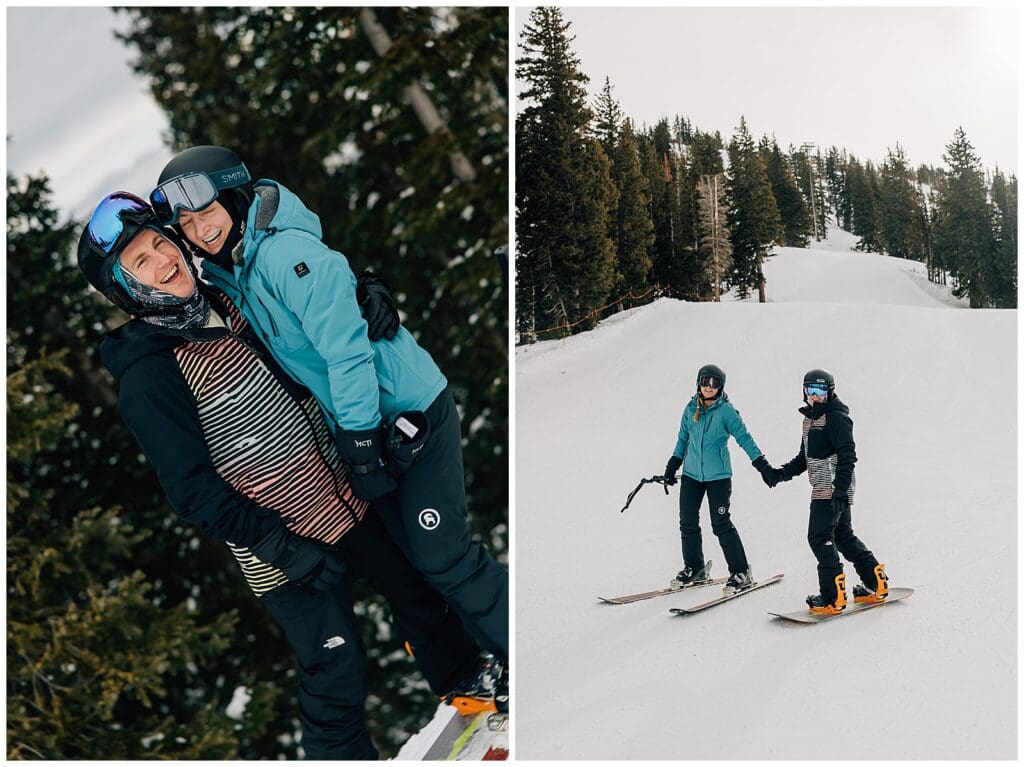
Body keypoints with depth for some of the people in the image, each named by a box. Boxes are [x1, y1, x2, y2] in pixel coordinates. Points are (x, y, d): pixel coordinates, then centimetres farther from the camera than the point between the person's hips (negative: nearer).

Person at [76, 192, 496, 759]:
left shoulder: (223, 302, 2)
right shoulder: (146, 376, -19)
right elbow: (192, 489, -20)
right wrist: (280, 547, -23)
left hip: (344, 497, 8)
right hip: (282, 545, -8)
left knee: (411, 585, 23)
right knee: (336, 670, -1)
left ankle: (461, 676, 48)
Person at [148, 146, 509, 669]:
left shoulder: (284, 252, -22)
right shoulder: (225, 277, 5)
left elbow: (347, 350, -25)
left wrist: (360, 446, -22)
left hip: (413, 414, -9)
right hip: (364, 429, 9)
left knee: (442, 557, -8)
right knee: (414, 558, 14)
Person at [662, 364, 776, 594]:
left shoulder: (726, 411, -9)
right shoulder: (691, 409, 6)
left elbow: (744, 438, -8)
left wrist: (762, 464, -14)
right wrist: (673, 465, 22)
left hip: (718, 476, -5)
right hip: (691, 474, 5)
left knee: (721, 524, -8)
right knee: (688, 523, 6)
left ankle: (740, 573, 1)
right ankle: (694, 568, 21)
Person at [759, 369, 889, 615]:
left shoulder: (836, 417, -12)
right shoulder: (810, 419, 18)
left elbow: (847, 455, -19)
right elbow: (805, 457, 25)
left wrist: (840, 489, -26)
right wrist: (781, 473, 12)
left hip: (834, 488, -10)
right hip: (825, 489, 10)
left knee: (820, 537, -11)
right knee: (843, 536, 16)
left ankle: (833, 597, -10)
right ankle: (877, 584, 25)